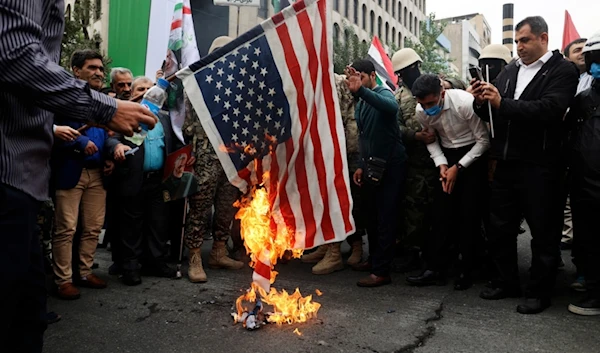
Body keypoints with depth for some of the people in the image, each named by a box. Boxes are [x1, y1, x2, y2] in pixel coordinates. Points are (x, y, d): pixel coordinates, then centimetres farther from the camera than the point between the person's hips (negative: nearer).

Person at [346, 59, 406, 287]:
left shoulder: (384, 94, -11)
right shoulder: (360, 104, 14)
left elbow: (391, 107, -37)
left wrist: (361, 90, -49)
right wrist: (361, 166, 16)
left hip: (391, 165, -8)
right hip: (372, 166, 8)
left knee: (385, 219, -5)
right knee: (371, 217, 14)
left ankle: (381, 271, 0)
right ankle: (374, 260, 28)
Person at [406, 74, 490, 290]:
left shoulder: (465, 103, -25)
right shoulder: (422, 111, -12)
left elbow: (484, 140, -17)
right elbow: (431, 140, 3)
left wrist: (458, 167, -18)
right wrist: (442, 165, -12)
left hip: (473, 155, -4)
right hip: (447, 157, 4)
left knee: (468, 214, -3)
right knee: (442, 213, 0)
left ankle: (465, 271, 9)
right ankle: (437, 268, 7)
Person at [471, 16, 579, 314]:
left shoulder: (563, 70, -4)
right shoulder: (509, 71, 12)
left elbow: (550, 109, -22)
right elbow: (490, 114, 12)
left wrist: (502, 103, -25)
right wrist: (482, 101, -9)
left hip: (539, 166, -6)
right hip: (506, 163, 6)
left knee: (543, 232, 6)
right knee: (499, 228, 13)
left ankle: (539, 292, 21)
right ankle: (507, 281, 30)